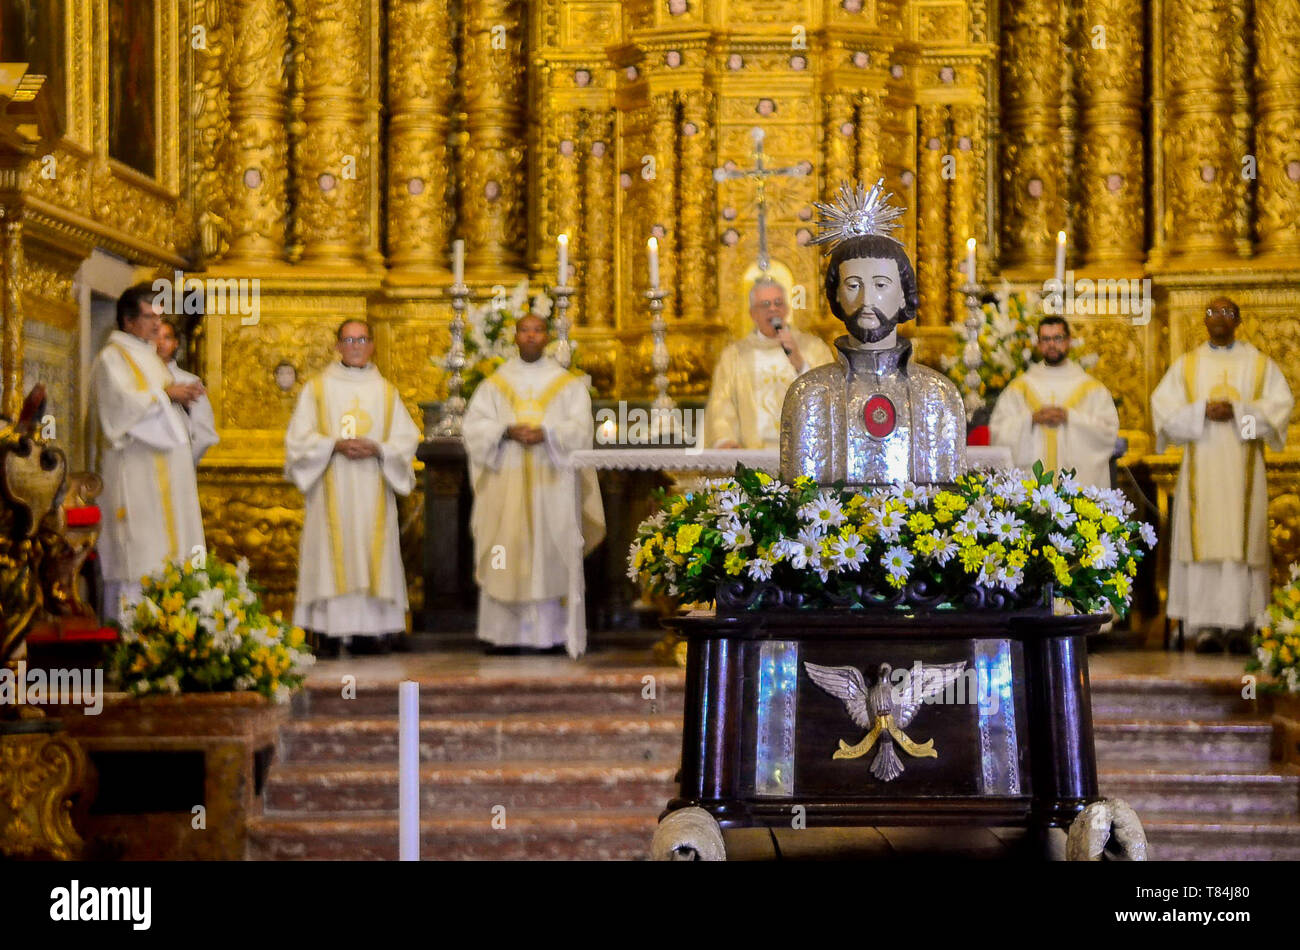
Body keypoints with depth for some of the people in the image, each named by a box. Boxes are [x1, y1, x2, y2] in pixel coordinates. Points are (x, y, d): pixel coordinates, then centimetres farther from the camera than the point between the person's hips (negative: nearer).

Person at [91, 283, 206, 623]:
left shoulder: (148, 356, 21)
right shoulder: (112, 359, -6)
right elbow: (123, 402, -20)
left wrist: (182, 395, 6)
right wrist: (166, 394, -11)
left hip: (164, 468, 9)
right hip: (134, 470, -9)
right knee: (137, 554, -12)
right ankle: (128, 618, -12)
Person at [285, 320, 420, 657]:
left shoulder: (386, 391, 14)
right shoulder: (317, 388, 9)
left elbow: (406, 439, 9)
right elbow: (299, 438, 2)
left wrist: (377, 448, -10)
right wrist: (335, 445, -13)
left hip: (373, 493, 2)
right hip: (330, 493, -2)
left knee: (372, 560, -4)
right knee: (331, 558, -8)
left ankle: (371, 632, -3)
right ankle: (328, 638, -7)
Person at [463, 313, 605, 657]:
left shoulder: (569, 384, 10)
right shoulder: (494, 384, 13)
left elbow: (580, 428, 0)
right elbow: (474, 426, 3)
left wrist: (546, 434, -17)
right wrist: (507, 432, -14)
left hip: (552, 486, -1)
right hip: (506, 485, 1)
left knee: (553, 556, -4)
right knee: (507, 558, -3)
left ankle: (554, 633, -1)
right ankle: (506, 633, 0)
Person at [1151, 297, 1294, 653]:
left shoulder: (1260, 364, 11)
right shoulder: (1186, 365, 13)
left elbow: (1279, 403, 1)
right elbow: (1163, 405, 4)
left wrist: (1237, 412, -13)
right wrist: (1203, 412, -12)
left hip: (1242, 467, 0)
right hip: (1200, 468, 1)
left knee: (1242, 541, -6)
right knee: (1203, 540, -7)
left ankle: (1239, 625, -6)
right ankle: (1206, 627, -8)